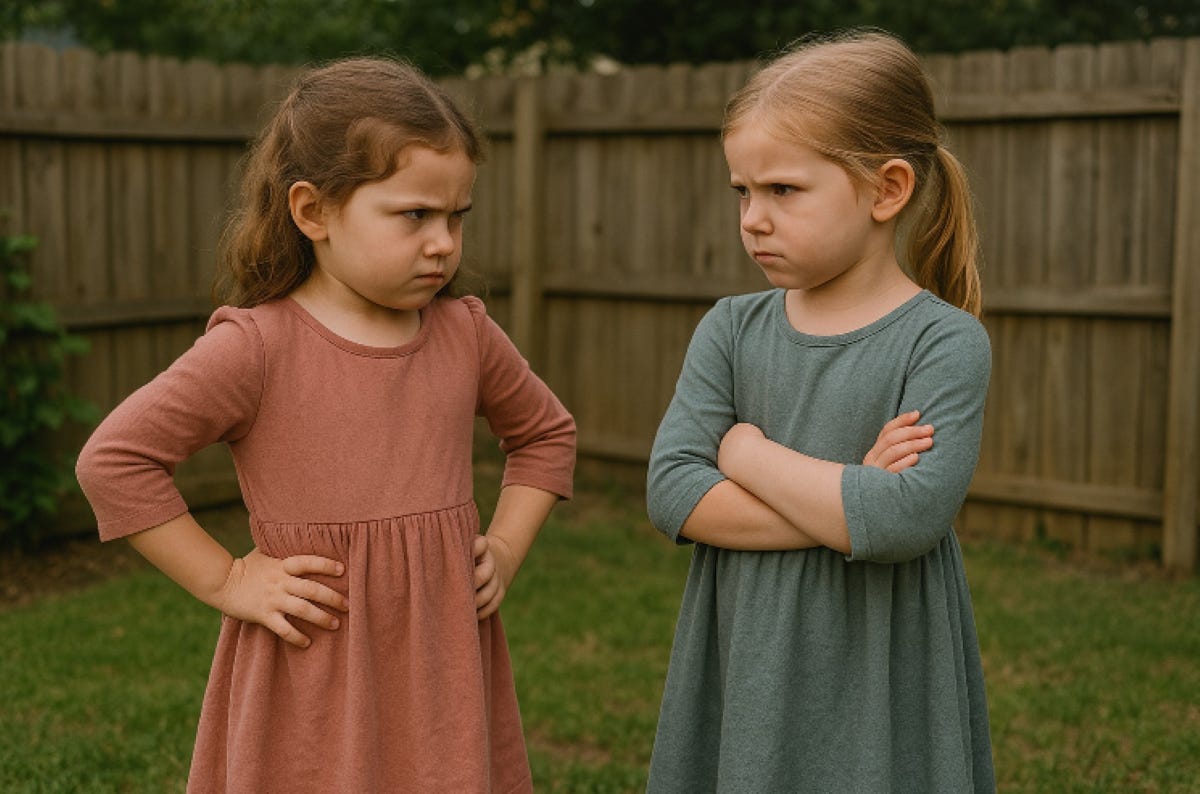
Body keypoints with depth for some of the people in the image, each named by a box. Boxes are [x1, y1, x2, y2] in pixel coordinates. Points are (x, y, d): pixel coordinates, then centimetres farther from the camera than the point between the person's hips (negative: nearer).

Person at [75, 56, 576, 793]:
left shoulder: (467, 335, 2)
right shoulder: (257, 347, -12)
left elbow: (547, 432, 19)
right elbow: (113, 459, -12)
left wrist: (505, 550, 7)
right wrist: (225, 580, -11)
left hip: (446, 670, 4)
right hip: (314, 675, -4)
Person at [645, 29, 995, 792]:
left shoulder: (946, 342, -11)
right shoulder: (731, 331, 1)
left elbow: (908, 517, -24)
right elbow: (672, 493, -10)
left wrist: (748, 449, -13)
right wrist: (845, 499, -18)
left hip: (878, 696, -3)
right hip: (742, 675, 3)